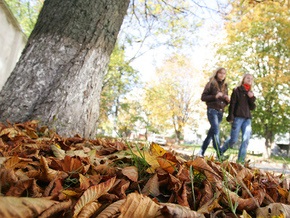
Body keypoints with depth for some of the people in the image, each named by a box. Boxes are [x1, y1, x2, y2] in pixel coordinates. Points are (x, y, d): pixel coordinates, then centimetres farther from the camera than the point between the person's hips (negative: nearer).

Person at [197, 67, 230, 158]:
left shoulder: (225, 86, 18)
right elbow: (203, 97, -4)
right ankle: (219, 155, -20)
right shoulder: (211, 84, 1)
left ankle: (201, 152, 17)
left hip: (220, 112, 6)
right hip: (212, 110, -6)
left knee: (212, 132, 7)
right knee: (216, 131, -18)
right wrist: (215, 96, -16)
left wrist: (227, 100, 0)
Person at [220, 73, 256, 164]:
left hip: (247, 119, 5)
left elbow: (252, 108, 13)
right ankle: (220, 153, 15)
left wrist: (252, 98, -2)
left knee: (246, 140, -7)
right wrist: (230, 117, -13)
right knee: (233, 139, -6)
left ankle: (241, 160, -3)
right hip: (238, 117, -5)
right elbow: (232, 104, -4)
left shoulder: (251, 93, 20)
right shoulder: (237, 90, 4)